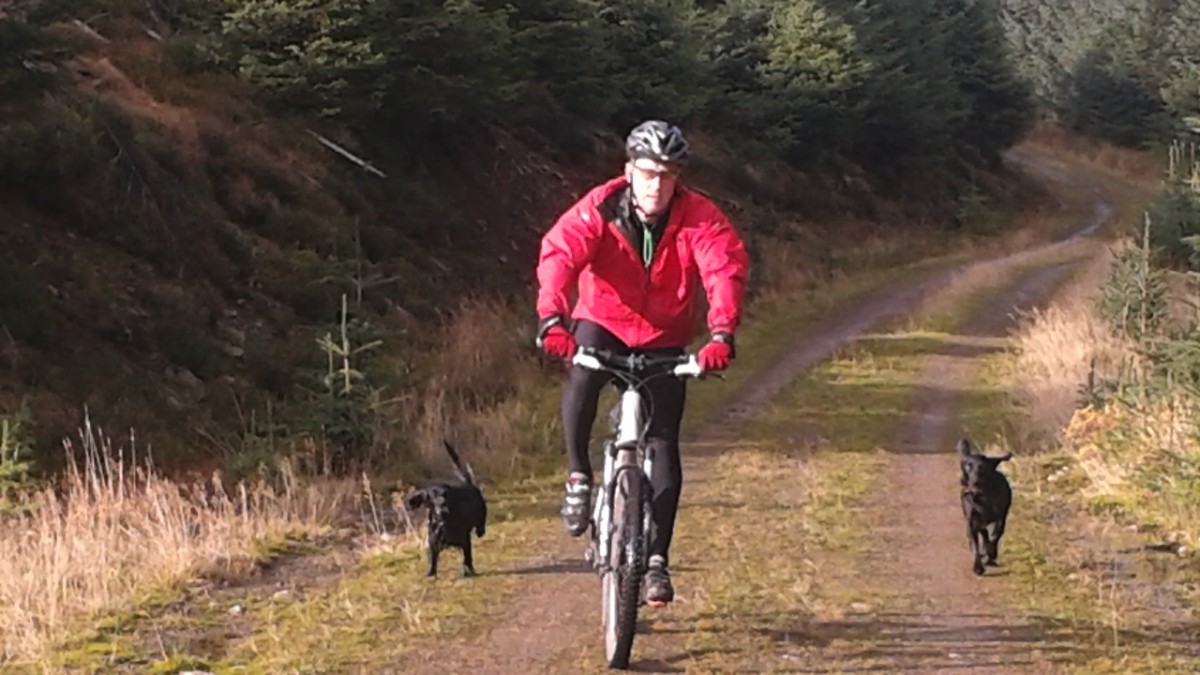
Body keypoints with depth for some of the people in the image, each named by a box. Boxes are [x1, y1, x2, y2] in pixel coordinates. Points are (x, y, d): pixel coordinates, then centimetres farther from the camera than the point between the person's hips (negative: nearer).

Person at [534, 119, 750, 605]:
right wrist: (552, 319, -49)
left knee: (664, 445, -5)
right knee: (582, 378, -34)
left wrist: (722, 333, -47)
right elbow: (559, 254, -31)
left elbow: (726, 268, -29)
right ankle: (578, 478, -12)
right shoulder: (599, 208, -18)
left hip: (663, 340, 1)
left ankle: (657, 559, 4)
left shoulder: (699, 216, -17)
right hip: (603, 322, -1)